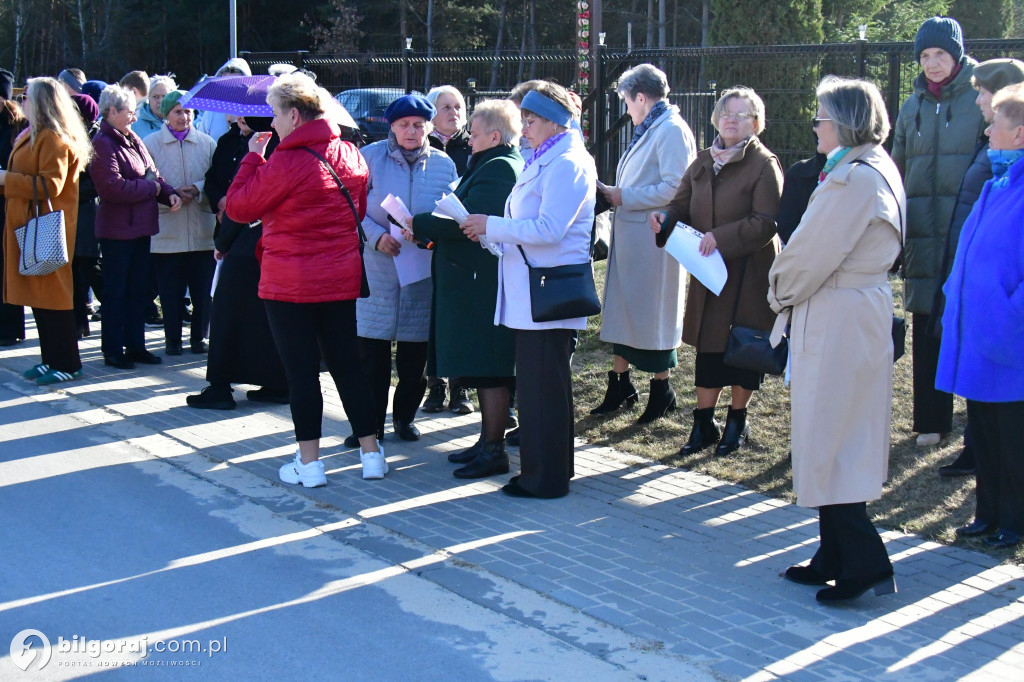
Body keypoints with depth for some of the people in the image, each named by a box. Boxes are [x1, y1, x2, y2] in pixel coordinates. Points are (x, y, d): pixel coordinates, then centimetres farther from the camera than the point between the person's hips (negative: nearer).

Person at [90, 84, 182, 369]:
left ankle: (135, 345, 22)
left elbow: (153, 175, 12)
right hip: (116, 230, -8)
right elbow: (113, 187, -23)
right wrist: (151, 188, -12)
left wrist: (169, 193, -8)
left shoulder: (134, 140, 12)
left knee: (139, 289, 13)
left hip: (141, 227, 8)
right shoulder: (102, 144, -13)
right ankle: (113, 351, 9)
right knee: (116, 291, 1)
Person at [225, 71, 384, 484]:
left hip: (289, 283, -6)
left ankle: (309, 462, 6)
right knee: (346, 364, 13)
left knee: (301, 371, 1)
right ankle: (371, 452, 17)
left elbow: (238, 207, -9)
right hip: (341, 279, 6)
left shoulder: (287, 161, -16)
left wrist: (252, 158, 0)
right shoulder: (350, 156, 4)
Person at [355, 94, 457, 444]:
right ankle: (371, 422, 9)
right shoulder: (370, 157, 1)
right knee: (372, 349, -3)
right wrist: (377, 237, -17)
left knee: (415, 354, 8)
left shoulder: (443, 164, 6)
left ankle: (405, 415, 26)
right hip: (376, 270, -2)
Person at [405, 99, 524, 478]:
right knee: (482, 369, 15)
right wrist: (430, 233, 6)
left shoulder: (499, 168, -15)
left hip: (483, 284, -11)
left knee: (488, 371, -6)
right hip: (474, 280, 11)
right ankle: (487, 441, 23)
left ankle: (494, 451, 0)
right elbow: (469, 216, 20)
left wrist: (420, 225, -12)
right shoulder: (490, 165, 19)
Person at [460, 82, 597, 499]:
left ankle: (546, 479, 5)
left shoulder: (566, 164, -13)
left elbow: (548, 229, -22)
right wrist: (490, 232, 11)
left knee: (544, 386, -3)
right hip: (531, 292, 10)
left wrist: (491, 226, -15)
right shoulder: (544, 161, 18)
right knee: (535, 384, 15)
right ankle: (539, 470, 24)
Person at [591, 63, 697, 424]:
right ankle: (620, 384, 23)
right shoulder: (647, 130, 16)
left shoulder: (672, 130, -13)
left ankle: (662, 390, 13)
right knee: (622, 309, 13)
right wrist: (614, 193, 8)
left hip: (653, 240, -9)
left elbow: (675, 188, -22)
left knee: (652, 315, 0)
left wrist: (624, 197, -16)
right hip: (630, 235, 9)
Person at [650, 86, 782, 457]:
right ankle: (704, 423, 18)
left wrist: (721, 237, -24)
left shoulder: (764, 165, -9)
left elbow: (766, 223, -16)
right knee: (708, 346, 9)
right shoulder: (703, 163, 10)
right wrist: (664, 217, -11)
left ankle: (737, 421, 22)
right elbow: (683, 206, 11)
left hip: (749, 273, -5)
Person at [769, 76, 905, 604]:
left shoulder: (854, 179, -19)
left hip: (836, 323, -10)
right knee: (834, 440, 16)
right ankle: (836, 558, 24)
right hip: (859, 316, 10)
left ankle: (864, 565, 1)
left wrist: (779, 293, 1)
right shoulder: (877, 171, 14)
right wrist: (789, 293, 10)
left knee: (827, 445, -3)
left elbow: (810, 256, -17)